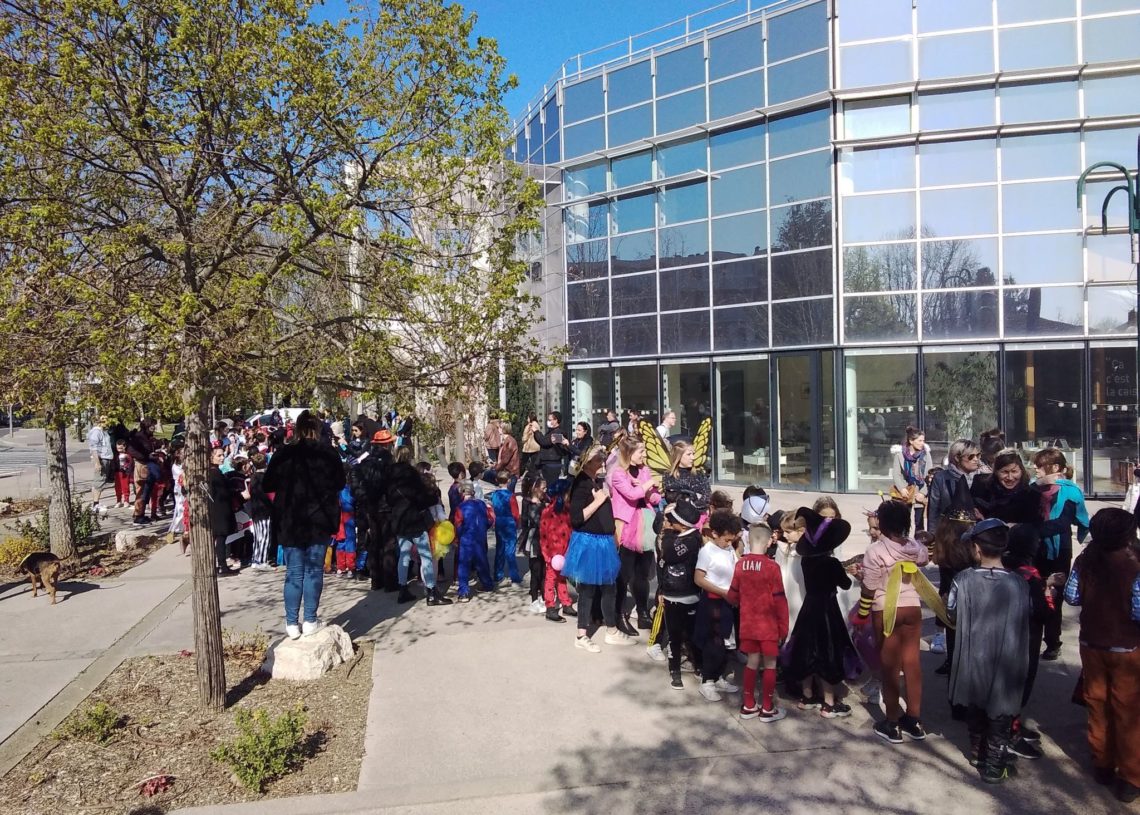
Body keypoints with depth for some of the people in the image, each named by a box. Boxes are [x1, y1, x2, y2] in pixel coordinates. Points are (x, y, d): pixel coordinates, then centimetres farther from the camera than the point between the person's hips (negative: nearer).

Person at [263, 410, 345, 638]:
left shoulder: (283, 454, -5)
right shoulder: (328, 453, -6)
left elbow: (267, 485, 2)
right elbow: (340, 483, 6)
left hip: (290, 521, 1)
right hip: (320, 519, -1)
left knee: (294, 572, 7)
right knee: (314, 570, 7)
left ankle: (292, 623, 10)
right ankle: (310, 620, 9)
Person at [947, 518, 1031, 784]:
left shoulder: (963, 580, -16)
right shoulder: (1019, 584, -15)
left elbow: (953, 618, -5)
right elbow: (1024, 625, -4)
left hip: (973, 661, 1)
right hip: (1007, 664, -1)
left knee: (975, 710, 23)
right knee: (1000, 716, 15)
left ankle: (978, 751, 40)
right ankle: (994, 766, 23)